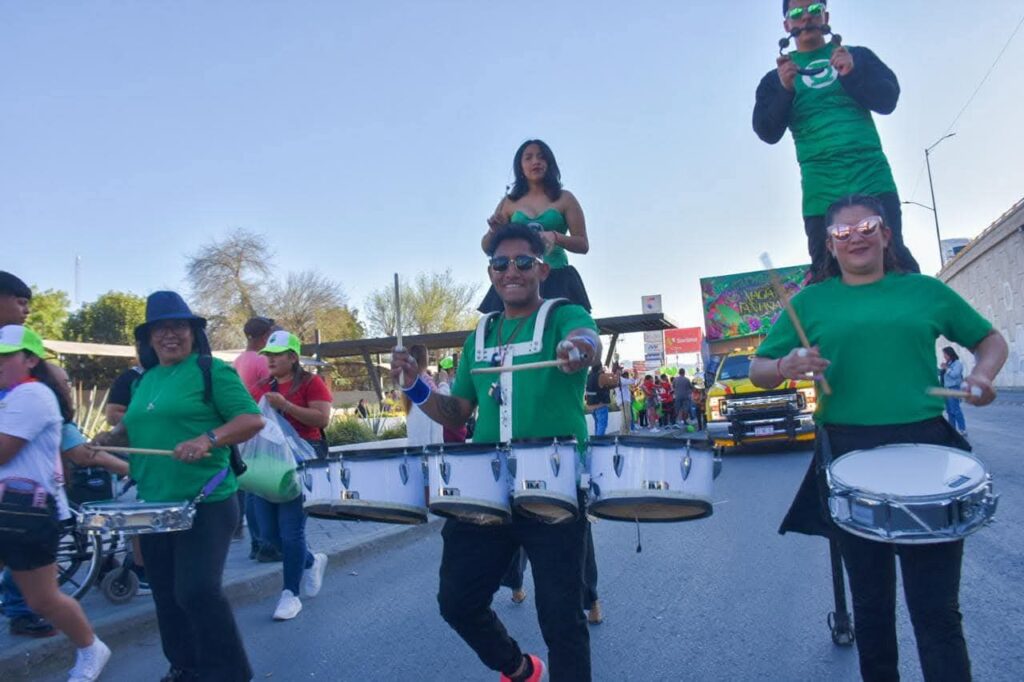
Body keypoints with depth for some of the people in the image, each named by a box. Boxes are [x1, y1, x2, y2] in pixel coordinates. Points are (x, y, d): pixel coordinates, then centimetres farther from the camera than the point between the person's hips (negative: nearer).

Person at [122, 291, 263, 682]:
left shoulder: (211, 370, -6)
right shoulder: (143, 381, 15)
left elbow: (252, 419, -13)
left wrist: (208, 439, -27)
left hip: (206, 504, -7)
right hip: (154, 506, 7)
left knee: (197, 591, -11)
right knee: (166, 594, 14)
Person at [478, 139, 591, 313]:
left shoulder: (564, 199, 9)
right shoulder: (509, 202, 12)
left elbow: (583, 244, 4)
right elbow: (487, 248, 12)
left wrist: (555, 237, -16)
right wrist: (494, 232, -11)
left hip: (557, 280, -1)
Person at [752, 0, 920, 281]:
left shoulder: (857, 56, 16)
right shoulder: (776, 77, 14)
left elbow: (888, 99, 4)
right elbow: (767, 132, 3)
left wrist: (852, 75, -12)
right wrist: (784, 90, -13)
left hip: (872, 178, 1)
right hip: (822, 190, 0)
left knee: (894, 262, -5)